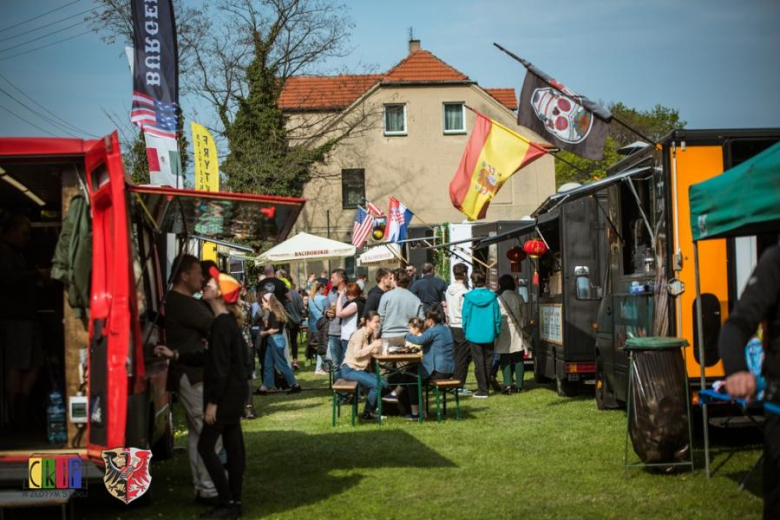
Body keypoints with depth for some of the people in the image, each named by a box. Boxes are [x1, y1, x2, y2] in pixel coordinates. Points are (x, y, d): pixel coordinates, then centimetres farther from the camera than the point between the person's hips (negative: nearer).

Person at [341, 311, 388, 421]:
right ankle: (366, 414, -8)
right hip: (350, 369, -9)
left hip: (361, 369, 9)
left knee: (384, 384, -3)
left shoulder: (371, 335, 11)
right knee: (376, 384, -22)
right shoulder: (360, 334, -15)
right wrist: (372, 346, -24)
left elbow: (372, 352, 6)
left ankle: (371, 410, 11)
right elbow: (356, 354, -24)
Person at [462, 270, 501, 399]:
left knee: (479, 363, 2)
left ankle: (482, 390, 1)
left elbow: (465, 315, -5)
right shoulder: (491, 296, -4)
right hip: (489, 335, 2)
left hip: (474, 334, -2)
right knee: (488, 362, 13)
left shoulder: (469, 296, -9)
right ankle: (486, 386, 18)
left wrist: (466, 331, 8)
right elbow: (497, 316, -1)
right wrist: (497, 332, 9)